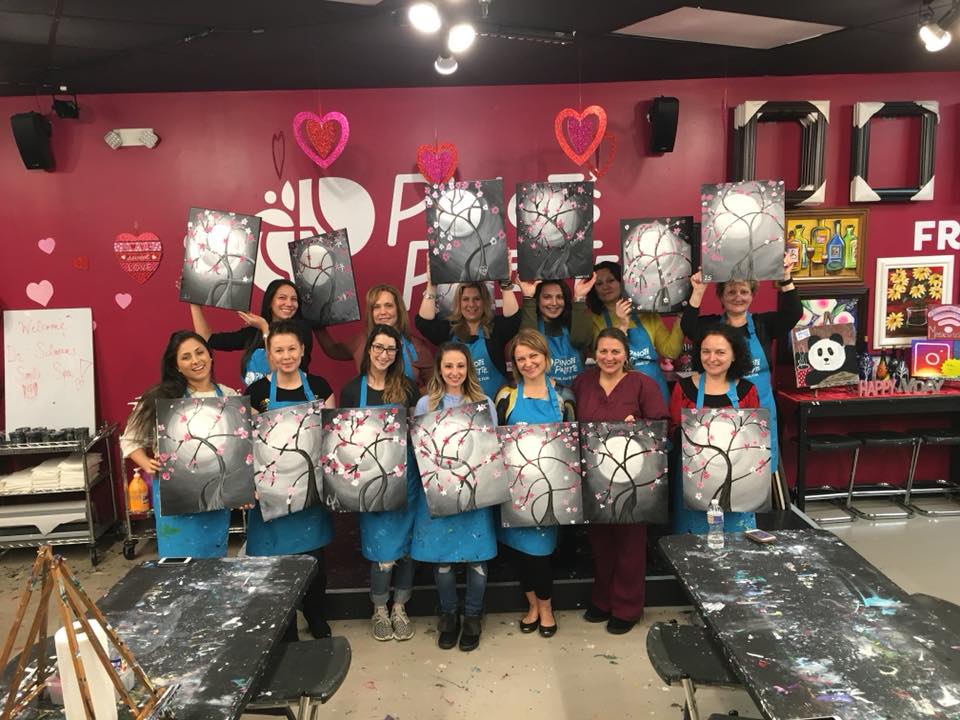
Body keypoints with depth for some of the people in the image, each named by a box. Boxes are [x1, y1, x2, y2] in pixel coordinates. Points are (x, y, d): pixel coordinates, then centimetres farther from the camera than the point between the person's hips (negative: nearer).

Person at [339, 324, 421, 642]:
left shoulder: (407, 388, 3)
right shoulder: (352, 389, 2)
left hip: (405, 475, 2)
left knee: (405, 546, 7)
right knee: (383, 551, -2)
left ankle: (400, 609, 27)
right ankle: (379, 612, 21)